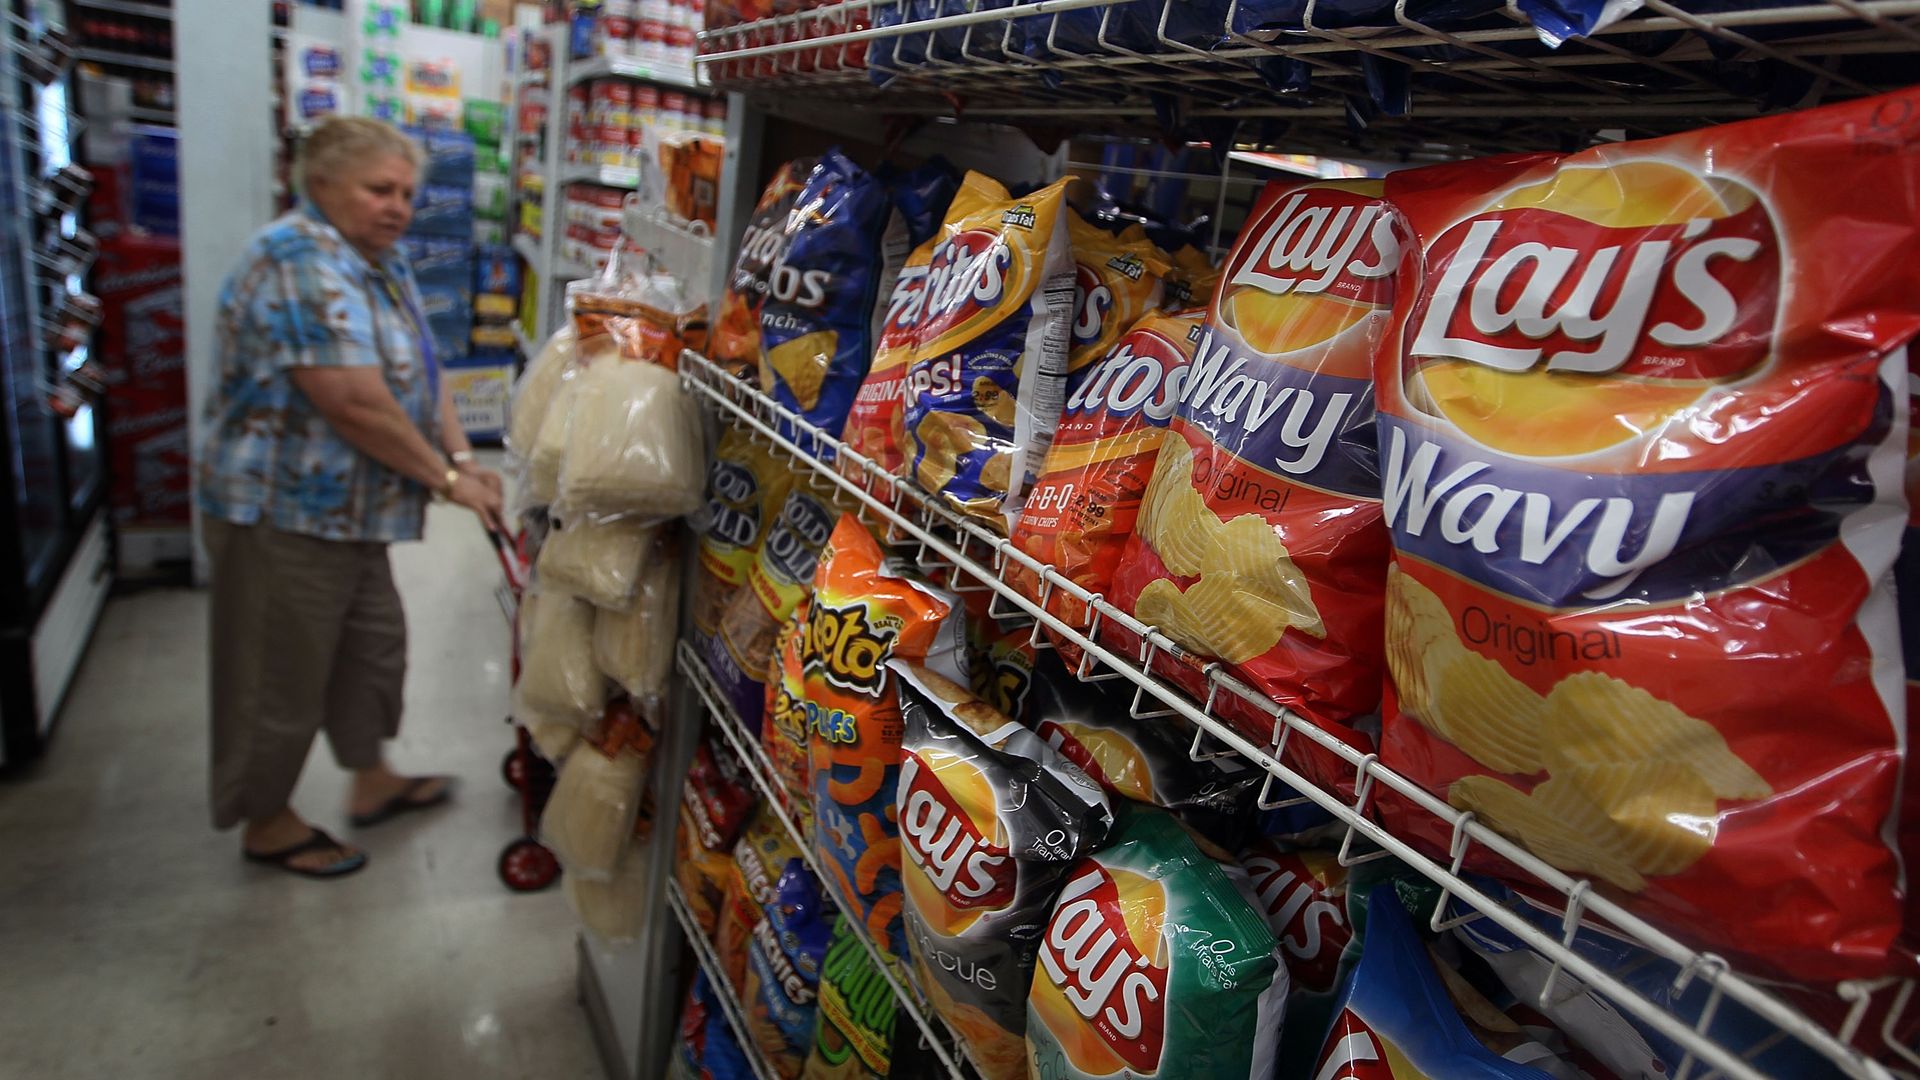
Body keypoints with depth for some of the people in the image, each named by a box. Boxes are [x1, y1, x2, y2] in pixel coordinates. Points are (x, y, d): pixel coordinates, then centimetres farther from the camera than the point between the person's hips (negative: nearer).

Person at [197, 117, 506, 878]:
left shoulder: (382, 262, 10)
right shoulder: (302, 264, -23)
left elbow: (421, 373, 9)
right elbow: (357, 404, -28)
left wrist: (462, 457, -6)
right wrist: (447, 480, -19)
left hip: (349, 513, 10)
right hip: (283, 516, -10)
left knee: (374, 645, 22)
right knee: (283, 679, 7)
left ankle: (371, 781, 41)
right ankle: (266, 823, 27)